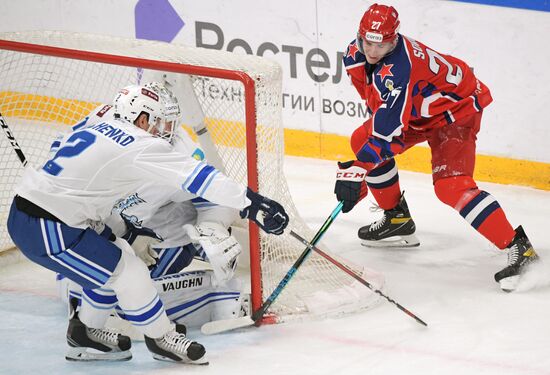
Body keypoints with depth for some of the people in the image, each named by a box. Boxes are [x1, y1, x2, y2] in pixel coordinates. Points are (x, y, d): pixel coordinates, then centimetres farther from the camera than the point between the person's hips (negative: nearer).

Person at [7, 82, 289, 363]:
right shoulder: (140, 147, -15)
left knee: (115, 255, 21)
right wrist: (252, 204, -19)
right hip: (45, 230, -10)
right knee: (130, 274, -3)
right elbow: (195, 177, -18)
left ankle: (86, 330, 32)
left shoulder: (97, 131, 12)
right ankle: (162, 338, 14)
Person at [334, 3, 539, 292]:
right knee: (362, 139, 7)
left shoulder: (398, 68, -37)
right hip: (417, 109, 10)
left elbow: (387, 131, -41)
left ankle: (518, 249, -26)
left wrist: (356, 171, -44)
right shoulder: (356, 54, -10)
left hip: (455, 109, -9)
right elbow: (378, 102, 12)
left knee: (450, 186, -24)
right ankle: (397, 219, 21)